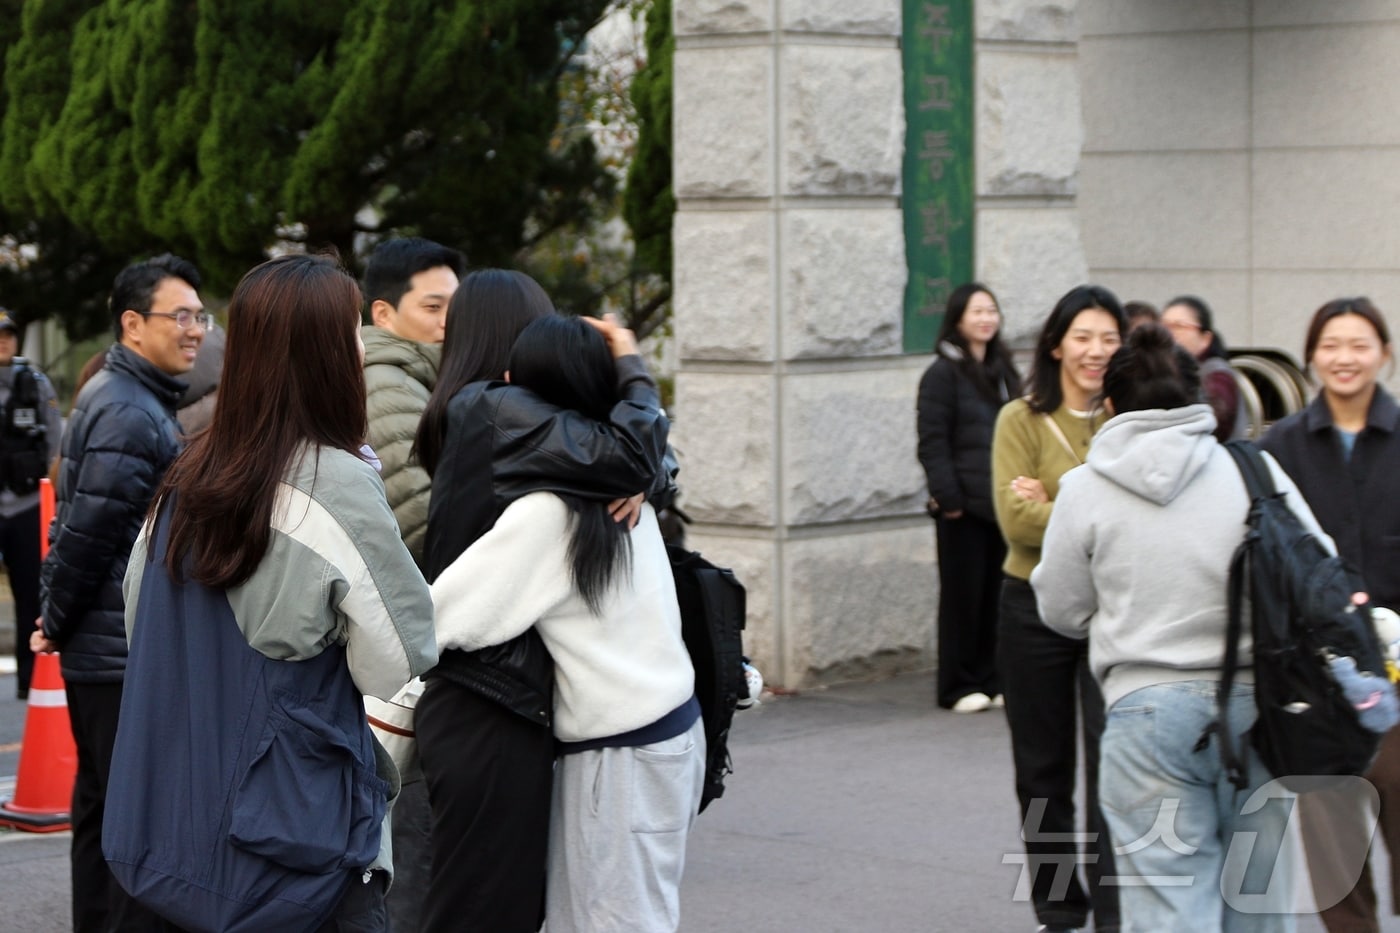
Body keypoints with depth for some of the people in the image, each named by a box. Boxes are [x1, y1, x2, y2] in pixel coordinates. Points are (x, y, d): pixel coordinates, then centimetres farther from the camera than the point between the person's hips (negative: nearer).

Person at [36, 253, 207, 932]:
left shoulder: (125, 398, 16)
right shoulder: (129, 414, -17)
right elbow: (88, 533, -20)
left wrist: (58, 619, 14)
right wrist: (59, 625, -9)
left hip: (106, 651, 10)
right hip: (124, 653, -10)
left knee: (102, 810, 15)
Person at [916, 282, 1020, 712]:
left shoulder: (1002, 371, 16)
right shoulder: (943, 374, -6)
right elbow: (932, 444, -9)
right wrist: (947, 497, -15)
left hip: (1001, 503, 6)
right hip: (964, 508, -6)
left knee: (997, 595, 7)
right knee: (963, 595, -1)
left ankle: (992, 680, 15)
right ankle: (959, 688, 5)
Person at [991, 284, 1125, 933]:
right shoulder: (1022, 420, -2)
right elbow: (1016, 519, -13)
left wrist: (1055, 510, -17)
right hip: (1035, 607, 1)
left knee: (1113, 769, -5)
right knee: (1043, 772, 11)